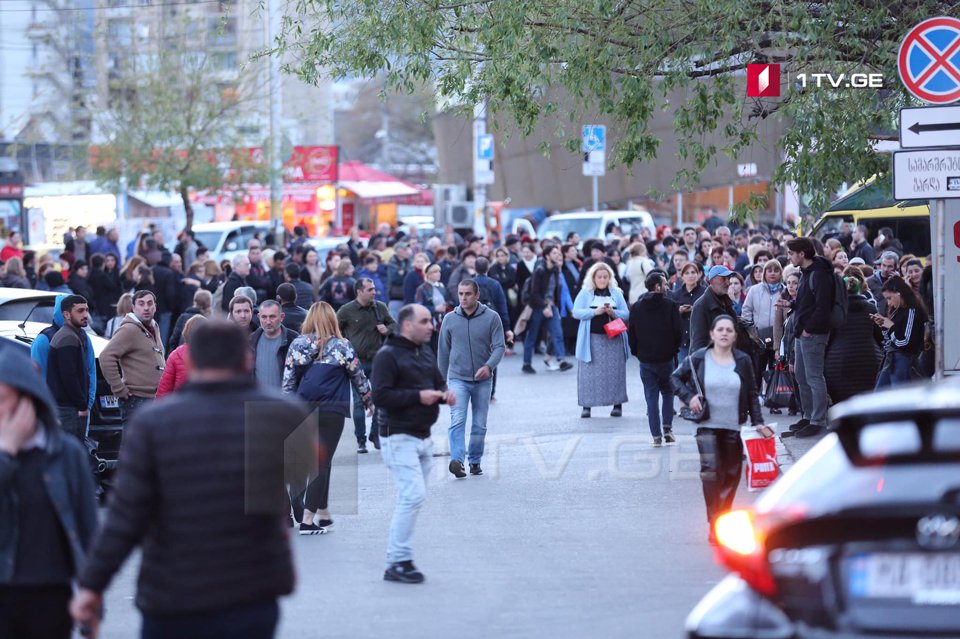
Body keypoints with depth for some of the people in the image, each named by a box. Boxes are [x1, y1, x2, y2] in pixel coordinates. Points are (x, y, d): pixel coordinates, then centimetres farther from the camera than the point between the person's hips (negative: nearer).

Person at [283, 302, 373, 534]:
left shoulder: (297, 345, 3)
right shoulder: (342, 346, -3)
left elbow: (288, 380, 3)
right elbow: (358, 376, 5)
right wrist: (369, 401, 21)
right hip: (331, 410, -3)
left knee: (317, 461, 15)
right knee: (322, 463, -1)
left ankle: (323, 514, 21)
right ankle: (308, 519, -6)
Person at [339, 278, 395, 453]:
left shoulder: (381, 307, 4)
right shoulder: (346, 311, -4)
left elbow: (393, 324, 17)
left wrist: (387, 329, -4)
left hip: (377, 360, 2)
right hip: (357, 362, -2)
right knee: (359, 401, 1)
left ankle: (376, 435, 17)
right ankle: (361, 440, 7)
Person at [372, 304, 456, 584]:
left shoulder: (426, 355, 15)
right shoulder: (388, 356, -11)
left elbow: (438, 383, 25)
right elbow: (380, 396, -20)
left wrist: (445, 394, 1)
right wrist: (418, 396, -23)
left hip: (423, 437, 9)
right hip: (399, 437, -9)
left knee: (411, 499, 12)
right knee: (413, 496, -16)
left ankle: (397, 560, 20)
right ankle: (398, 562, -10)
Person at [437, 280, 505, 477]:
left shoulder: (491, 317, -4)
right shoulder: (450, 319, 1)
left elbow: (499, 346, -6)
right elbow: (443, 352, 9)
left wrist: (489, 366, -25)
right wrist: (442, 380, 11)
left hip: (483, 380, 1)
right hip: (457, 378, -1)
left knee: (480, 424, 9)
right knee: (457, 420, -17)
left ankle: (475, 461, 22)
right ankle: (457, 460, -27)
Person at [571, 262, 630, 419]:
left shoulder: (616, 293, 10)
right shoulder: (585, 293, 5)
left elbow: (626, 314, 7)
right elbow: (576, 312, -5)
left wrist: (613, 313, -13)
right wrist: (595, 312, -17)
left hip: (613, 339, 2)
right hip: (592, 339, -2)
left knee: (615, 371, 0)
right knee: (590, 371, -4)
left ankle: (617, 404, 4)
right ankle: (586, 405, -1)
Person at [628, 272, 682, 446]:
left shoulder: (636, 307, 2)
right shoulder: (670, 305, -8)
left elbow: (631, 333, 3)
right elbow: (679, 332, -8)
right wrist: (674, 349, 8)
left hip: (645, 360, 2)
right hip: (666, 358, -2)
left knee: (651, 398, 5)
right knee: (668, 392, 16)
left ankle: (656, 436, 2)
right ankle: (667, 427, 2)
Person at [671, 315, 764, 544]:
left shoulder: (743, 361, 2)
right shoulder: (698, 359, -3)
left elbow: (752, 394, 10)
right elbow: (676, 378, 8)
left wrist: (757, 421, 4)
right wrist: (689, 397, -8)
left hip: (734, 427, 3)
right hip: (708, 426, -3)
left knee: (731, 474, 7)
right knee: (710, 471, -15)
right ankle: (714, 524, -12)